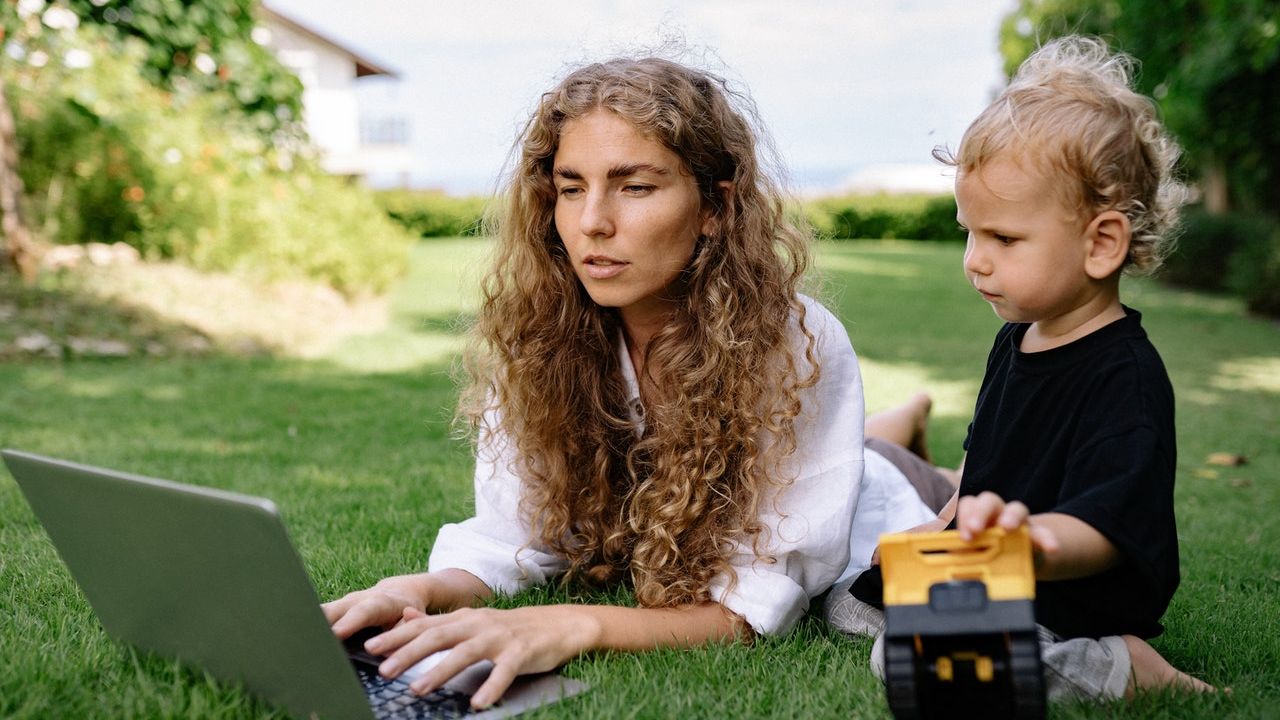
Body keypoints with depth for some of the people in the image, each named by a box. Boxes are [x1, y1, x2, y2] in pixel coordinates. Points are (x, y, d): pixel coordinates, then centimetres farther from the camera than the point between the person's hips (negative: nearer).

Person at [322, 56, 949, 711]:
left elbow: (751, 606, -34)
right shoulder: (539, 338, -22)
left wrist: (574, 628, -50)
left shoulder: (798, 346, -33)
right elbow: (511, 539, -17)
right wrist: (422, 593, -39)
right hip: (661, 584, 4)